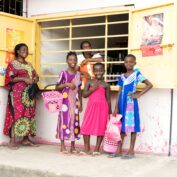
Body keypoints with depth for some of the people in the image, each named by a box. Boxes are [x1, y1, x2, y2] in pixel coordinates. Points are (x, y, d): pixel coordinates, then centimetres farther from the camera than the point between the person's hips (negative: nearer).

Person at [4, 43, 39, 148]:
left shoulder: (29, 65, 20)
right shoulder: (13, 64, 0)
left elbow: (35, 75, 23)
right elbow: (10, 78, -10)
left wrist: (35, 78, -1)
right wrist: (24, 79, -18)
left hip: (29, 94, 7)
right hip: (18, 93, -7)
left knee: (28, 115, 4)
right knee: (16, 115, -12)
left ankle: (26, 139, 9)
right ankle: (12, 140, -11)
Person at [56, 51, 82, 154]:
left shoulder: (78, 74, 10)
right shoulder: (63, 73, -3)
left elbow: (79, 89, 12)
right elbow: (57, 87, -2)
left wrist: (80, 103, 10)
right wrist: (66, 84, -16)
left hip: (75, 101, 4)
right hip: (65, 100, -4)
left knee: (74, 121, 5)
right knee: (64, 120, -4)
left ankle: (73, 146, 14)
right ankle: (63, 146, 4)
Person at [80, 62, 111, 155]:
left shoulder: (106, 85, 5)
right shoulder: (89, 82, 7)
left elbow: (108, 99, 8)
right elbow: (84, 94, 0)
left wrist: (110, 112, 6)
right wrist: (92, 89, -13)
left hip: (102, 107, -1)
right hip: (91, 106, 1)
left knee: (101, 128, 1)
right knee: (86, 127, -2)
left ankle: (97, 149, 13)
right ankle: (87, 149, 11)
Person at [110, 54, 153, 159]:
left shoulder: (137, 74, -2)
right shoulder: (122, 77, 11)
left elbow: (150, 85, -6)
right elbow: (119, 93, 11)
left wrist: (139, 95, -10)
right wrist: (116, 107, 6)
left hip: (131, 103, -5)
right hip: (122, 104, 5)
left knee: (132, 126, 1)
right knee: (121, 126, 9)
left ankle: (131, 151, 7)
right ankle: (119, 150, 15)